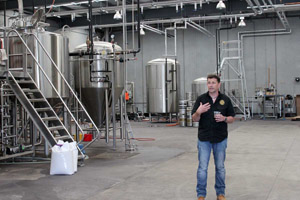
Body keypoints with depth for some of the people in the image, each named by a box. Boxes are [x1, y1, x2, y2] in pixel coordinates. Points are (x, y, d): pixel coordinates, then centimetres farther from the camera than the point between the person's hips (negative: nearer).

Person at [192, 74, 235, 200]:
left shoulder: (225, 100, 1)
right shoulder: (201, 99, -1)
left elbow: (232, 118, 5)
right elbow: (194, 119, 0)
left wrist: (224, 118, -16)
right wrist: (199, 112, -21)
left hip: (220, 139, 1)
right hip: (204, 138, -1)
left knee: (220, 167, 10)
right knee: (202, 167, 0)